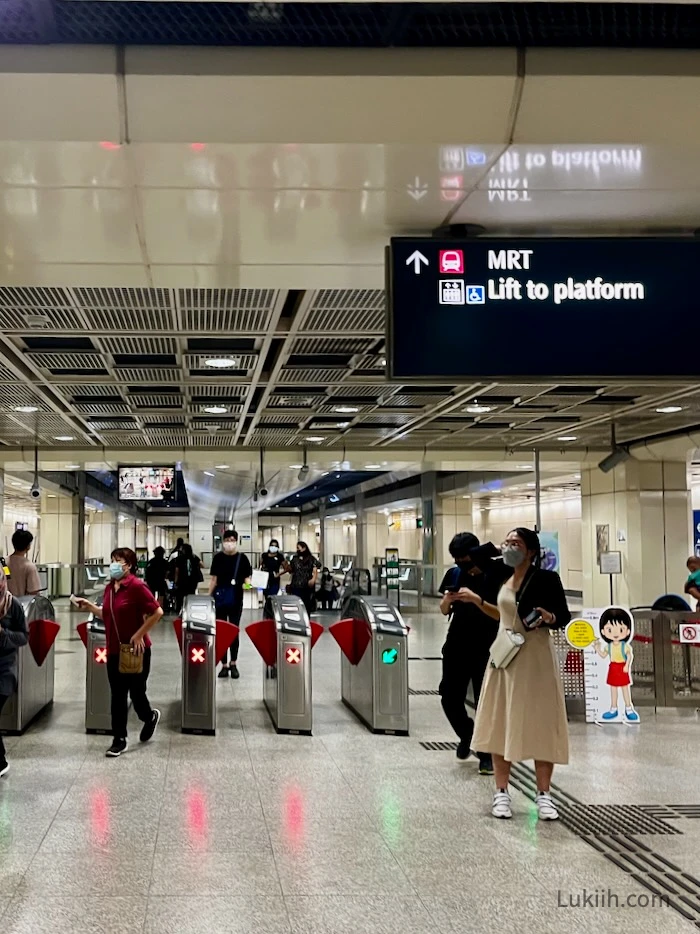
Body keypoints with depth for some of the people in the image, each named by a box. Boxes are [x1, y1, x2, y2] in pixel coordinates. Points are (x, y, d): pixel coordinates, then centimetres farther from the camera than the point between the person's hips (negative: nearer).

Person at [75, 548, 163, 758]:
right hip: (114, 650, 7)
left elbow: (157, 612, -18)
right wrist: (89, 606, 4)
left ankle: (150, 717, 36)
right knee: (117, 695, 8)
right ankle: (119, 739, 14)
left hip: (135, 650, -7)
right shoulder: (109, 587, 7)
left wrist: (139, 634, -17)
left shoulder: (137, 586, -16)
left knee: (136, 692, 5)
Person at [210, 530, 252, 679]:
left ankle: (233, 664, 15)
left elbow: (247, 576, 2)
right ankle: (224, 665, 10)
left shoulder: (242, 558, -1)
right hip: (220, 597, 1)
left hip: (236, 598, -1)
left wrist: (247, 583, -19)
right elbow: (214, 579, 6)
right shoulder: (218, 557, 2)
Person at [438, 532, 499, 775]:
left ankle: (486, 754, 10)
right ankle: (467, 735, 33)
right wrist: (448, 599, -12)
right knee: (449, 697, 5)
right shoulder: (454, 574, 5)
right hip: (456, 647, 4)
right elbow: (444, 610, 11)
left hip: (485, 649, -4)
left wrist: (474, 599, -24)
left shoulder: (492, 576, -8)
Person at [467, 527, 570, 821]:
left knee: (540, 725, 0)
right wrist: (477, 600, 16)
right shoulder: (504, 577, 7)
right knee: (500, 724, 6)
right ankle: (501, 793, 15)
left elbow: (564, 618, -7)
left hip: (535, 659, -5)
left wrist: (548, 617, -26)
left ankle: (543, 795, 10)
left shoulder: (546, 578, -10)